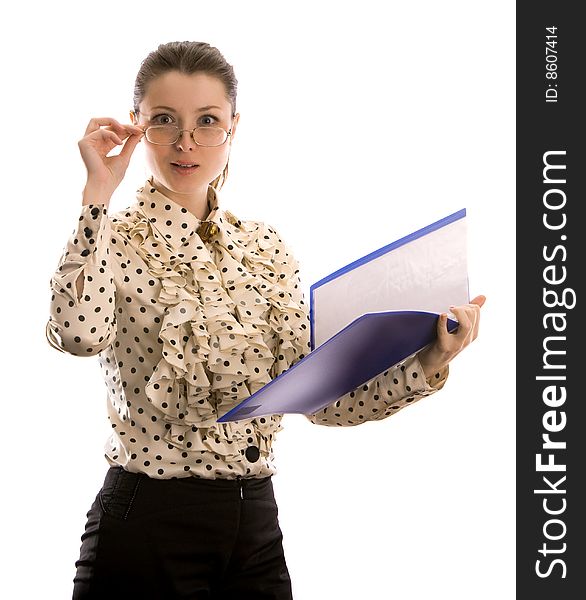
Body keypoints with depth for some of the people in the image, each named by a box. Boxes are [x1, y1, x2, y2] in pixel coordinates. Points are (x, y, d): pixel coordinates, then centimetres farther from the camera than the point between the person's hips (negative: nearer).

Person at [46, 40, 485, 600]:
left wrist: (427, 363, -13)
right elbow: (78, 333, -29)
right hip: (145, 525, -4)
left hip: (257, 526, 5)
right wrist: (97, 194, -23)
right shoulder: (112, 238, -6)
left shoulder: (265, 247, 7)